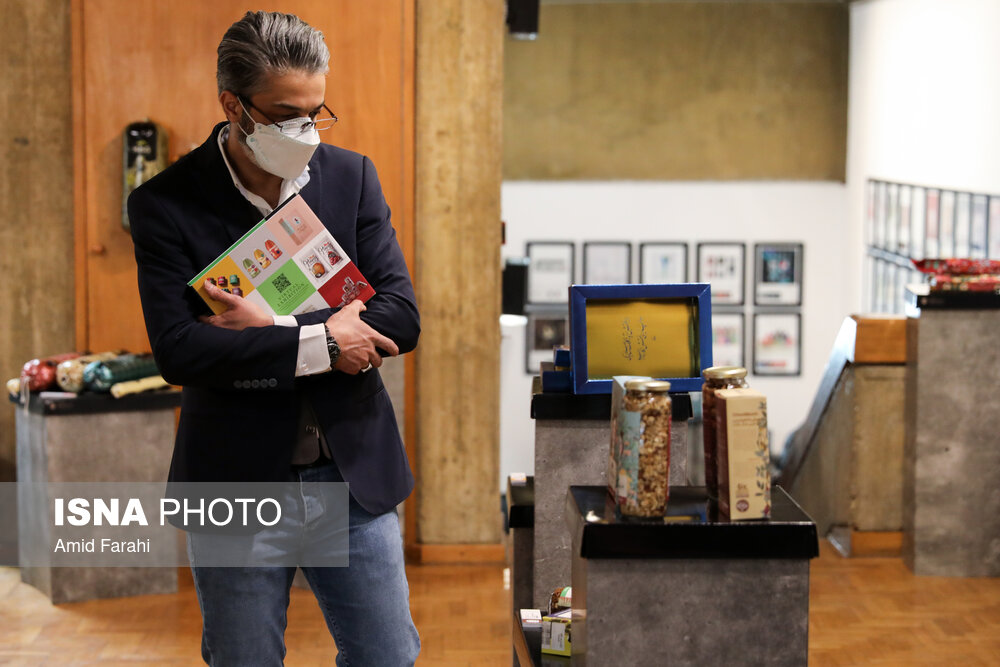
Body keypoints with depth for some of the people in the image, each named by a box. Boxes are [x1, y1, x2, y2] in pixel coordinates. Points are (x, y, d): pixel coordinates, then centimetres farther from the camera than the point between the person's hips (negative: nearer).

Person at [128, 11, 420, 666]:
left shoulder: (353, 177, 1)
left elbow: (400, 317, -7)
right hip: (238, 480, -2)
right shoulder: (166, 204, -9)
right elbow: (177, 351, -19)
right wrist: (321, 343, -21)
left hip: (354, 471, 3)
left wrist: (268, 332, -16)